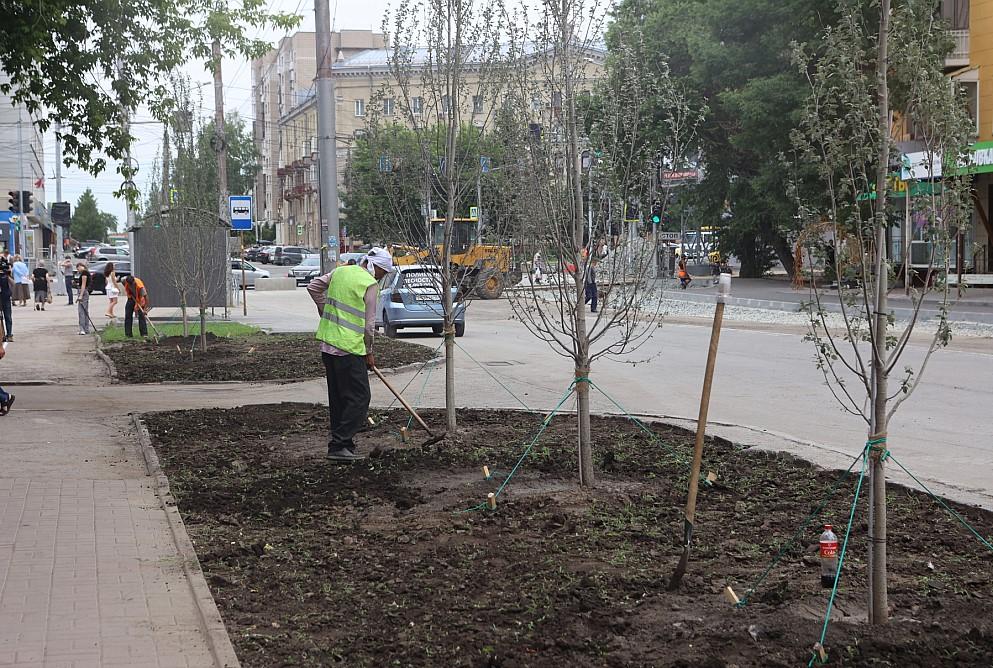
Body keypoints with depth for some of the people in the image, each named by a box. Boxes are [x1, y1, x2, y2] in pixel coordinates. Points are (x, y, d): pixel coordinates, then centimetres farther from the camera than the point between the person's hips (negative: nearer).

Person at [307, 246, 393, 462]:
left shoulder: (340, 271, 11)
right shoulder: (371, 284, -10)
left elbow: (313, 287, 18)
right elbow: (369, 323, -8)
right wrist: (369, 352, 4)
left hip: (327, 343, 8)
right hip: (349, 347, -8)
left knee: (338, 396, 14)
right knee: (359, 397, -4)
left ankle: (341, 443, 18)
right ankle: (339, 445, -9)